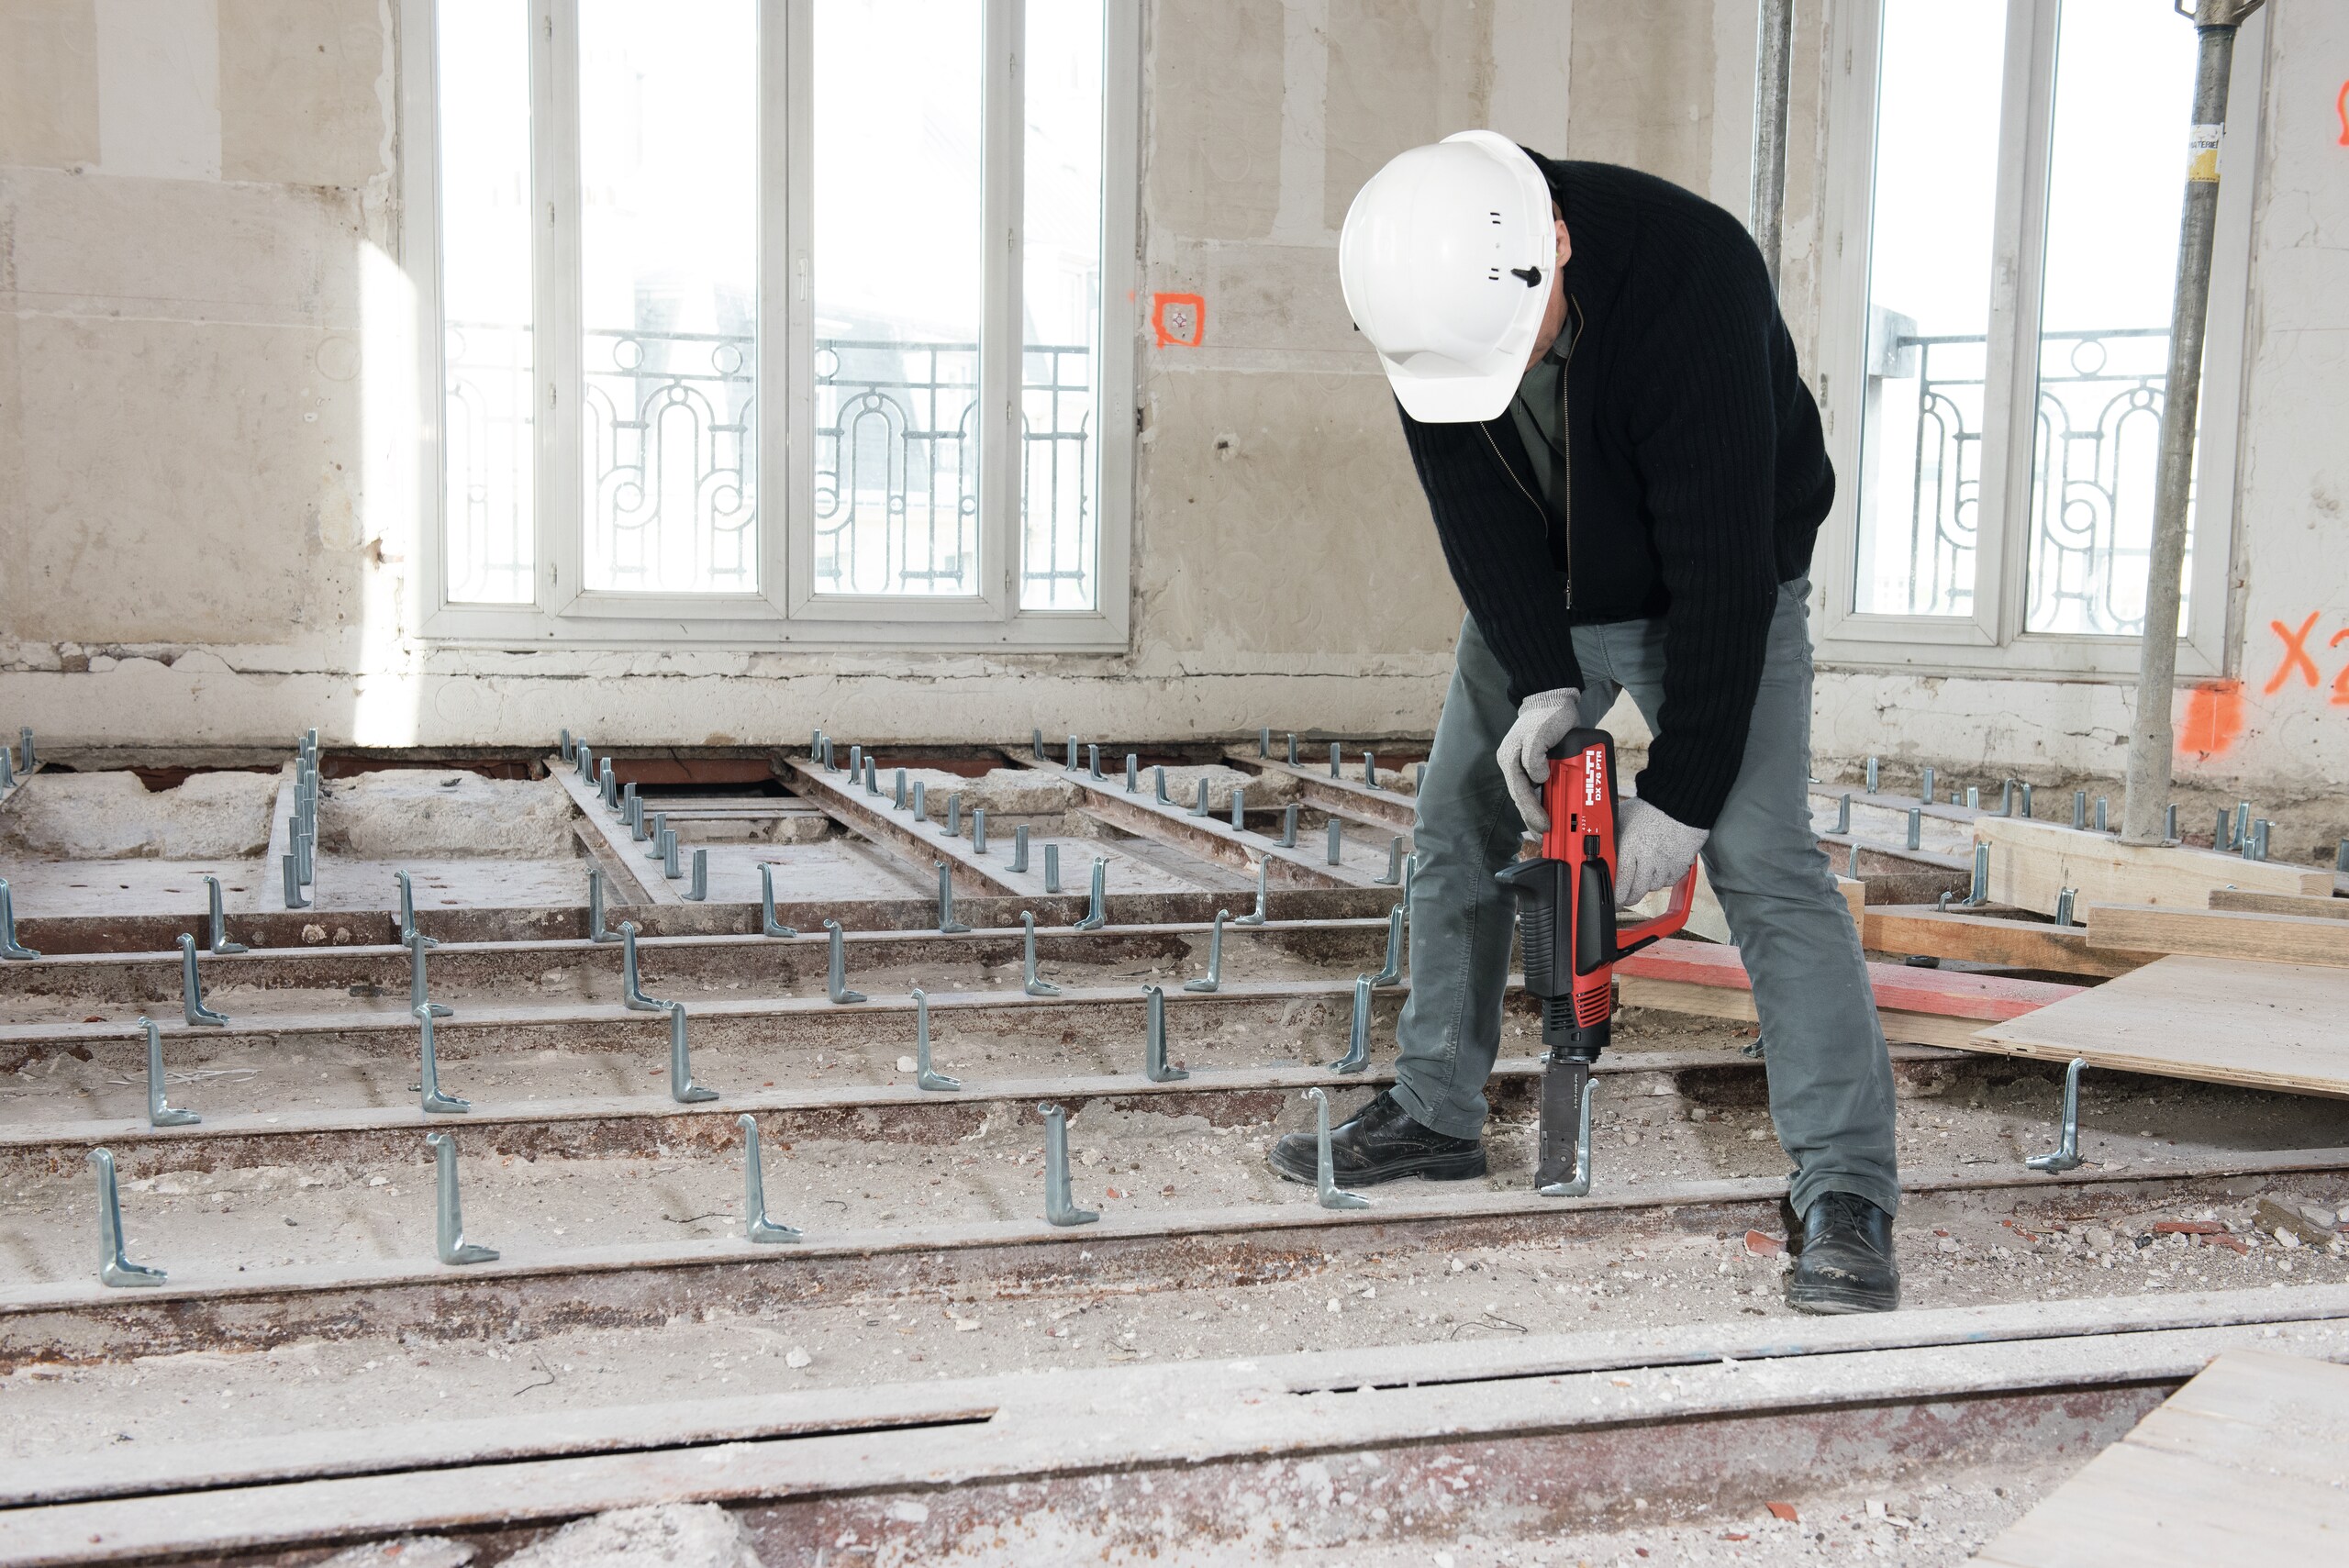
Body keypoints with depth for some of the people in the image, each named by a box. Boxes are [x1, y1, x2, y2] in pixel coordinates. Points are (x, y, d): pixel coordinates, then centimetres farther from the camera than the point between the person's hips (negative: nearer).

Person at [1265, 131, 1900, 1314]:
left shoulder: (1695, 279, -37)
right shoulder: (1425, 287, -22)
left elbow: (1723, 568, -33)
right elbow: (1475, 508, -13)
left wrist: (1680, 795, -30)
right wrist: (1540, 681, -25)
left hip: (1720, 595, -5)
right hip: (1537, 600, 5)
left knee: (1761, 859, -17)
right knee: (1456, 832, 7)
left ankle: (1846, 1191, -12)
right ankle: (1434, 1114, 23)